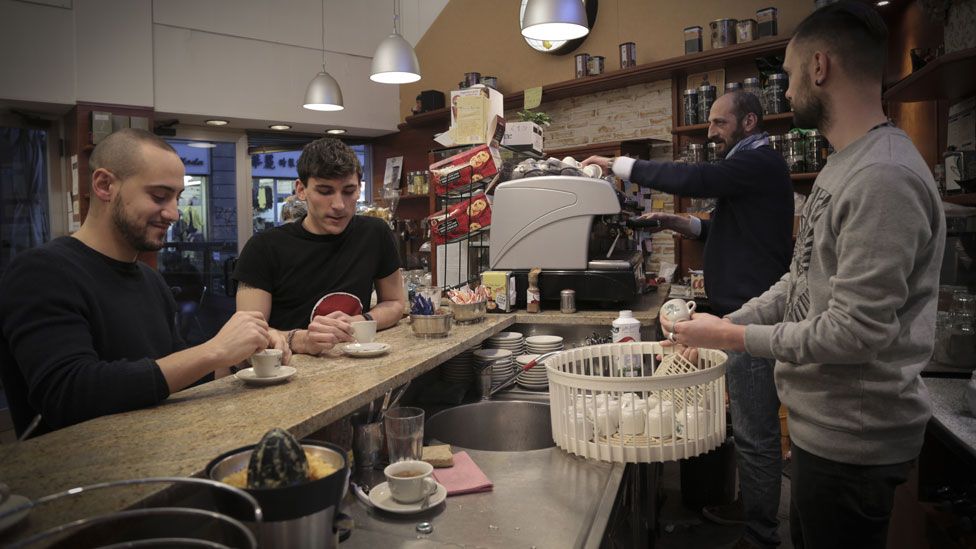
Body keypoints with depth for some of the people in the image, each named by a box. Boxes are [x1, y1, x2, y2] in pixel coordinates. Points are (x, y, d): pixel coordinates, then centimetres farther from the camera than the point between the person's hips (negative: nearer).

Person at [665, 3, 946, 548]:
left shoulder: (884, 177, -24)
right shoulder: (842, 168, 9)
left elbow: (855, 332, -27)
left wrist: (732, 336, -16)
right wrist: (720, 326, 3)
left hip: (852, 441, -9)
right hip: (824, 424, 9)